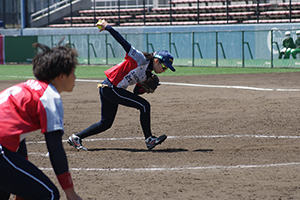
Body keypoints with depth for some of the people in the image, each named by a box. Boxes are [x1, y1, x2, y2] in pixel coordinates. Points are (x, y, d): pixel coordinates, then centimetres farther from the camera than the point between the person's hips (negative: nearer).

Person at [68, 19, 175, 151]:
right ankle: (149, 140, -9)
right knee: (144, 105, -13)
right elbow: (124, 43, -21)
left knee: (106, 123, 15)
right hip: (111, 88, -10)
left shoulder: (148, 74, 12)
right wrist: (108, 27, -21)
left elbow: (136, 92, 14)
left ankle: (75, 138, 20)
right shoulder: (141, 59, -16)